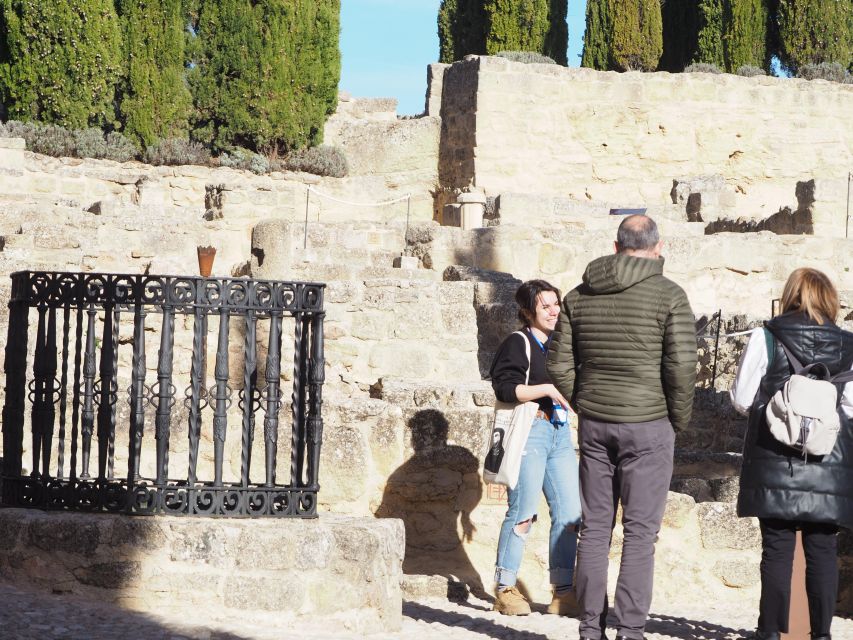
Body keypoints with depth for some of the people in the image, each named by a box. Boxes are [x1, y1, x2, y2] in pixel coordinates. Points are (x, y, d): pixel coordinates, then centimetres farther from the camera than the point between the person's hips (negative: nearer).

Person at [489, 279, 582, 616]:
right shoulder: (517, 344, -3)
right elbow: (505, 387, -15)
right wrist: (546, 389, -17)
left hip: (560, 432, 7)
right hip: (530, 430, -7)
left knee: (569, 513, 1)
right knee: (523, 513, -8)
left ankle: (563, 592, 6)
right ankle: (506, 590, -1)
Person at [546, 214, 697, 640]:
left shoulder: (579, 297, 7)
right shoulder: (669, 296, -7)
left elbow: (559, 365, 6)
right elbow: (681, 367, -13)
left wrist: (585, 408, 15)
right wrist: (679, 420, 1)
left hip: (594, 425, 4)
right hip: (648, 425, -4)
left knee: (594, 526, 9)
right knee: (640, 530, 0)